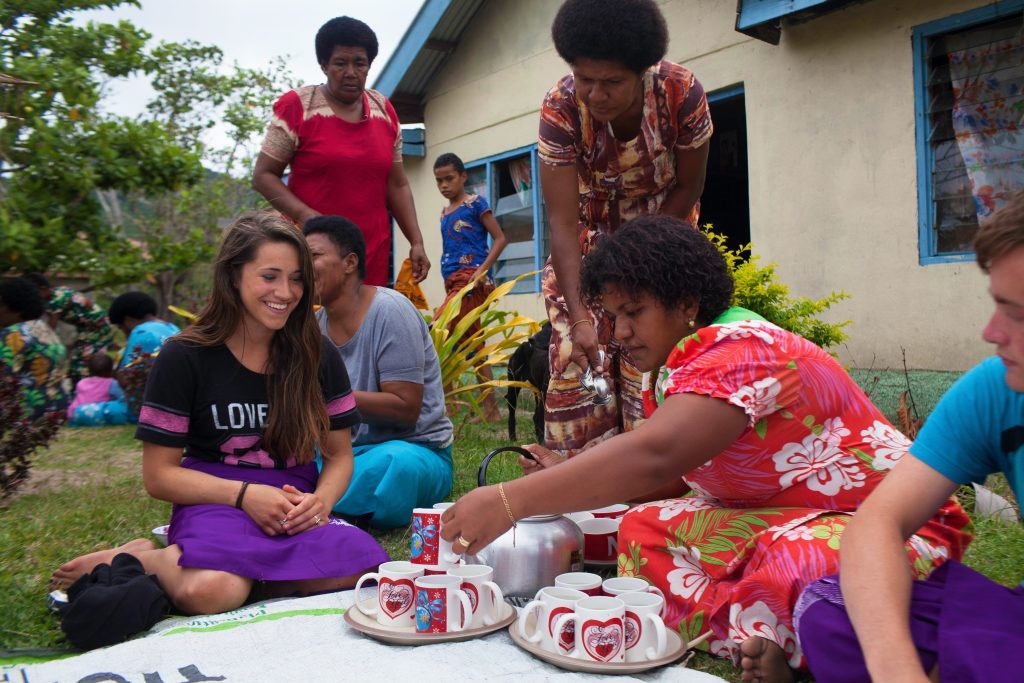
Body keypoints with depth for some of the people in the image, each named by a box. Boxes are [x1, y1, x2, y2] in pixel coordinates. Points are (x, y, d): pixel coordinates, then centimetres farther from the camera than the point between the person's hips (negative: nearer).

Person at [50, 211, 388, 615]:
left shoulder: (317, 356, 6)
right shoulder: (184, 358, -3)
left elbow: (339, 455, 11)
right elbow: (159, 475, -1)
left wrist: (320, 500, -11)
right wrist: (244, 494, -16)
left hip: (296, 504, 5)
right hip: (215, 502, -4)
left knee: (358, 570, -30)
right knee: (209, 592, -39)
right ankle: (143, 559, -4)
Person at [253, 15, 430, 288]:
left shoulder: (384, 110, 11)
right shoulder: (297, 106, -2)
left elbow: (397, 185, 15)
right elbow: (263, 175, -1)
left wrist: (416, 242, 6)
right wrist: (304, 215, -17)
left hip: (373, 252, 4)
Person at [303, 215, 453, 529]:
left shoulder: (389, 310, -14)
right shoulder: (317, 323, 6)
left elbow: (405, 408, -18)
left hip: (412, 449, -5)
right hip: (349, 450, 6)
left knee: (393, 464, -40)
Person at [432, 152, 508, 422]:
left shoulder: (474, 203, -1)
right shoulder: (444, 213, 19)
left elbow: (500, 238, -6)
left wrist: (482, 269, -18)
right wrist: (449, 286, 15)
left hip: (471, 279, -8)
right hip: (453, 282, 8)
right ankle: (491, 410, 12)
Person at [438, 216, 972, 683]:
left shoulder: (740, 353, -25)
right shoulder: (669, 373, 5)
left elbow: (652, 456, -40)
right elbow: (672, 476, 3)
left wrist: (511, 501, -43)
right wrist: (570, 479, -8)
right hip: (772, 521, 9)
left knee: (792, 571, -40)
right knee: (643, 529, -6)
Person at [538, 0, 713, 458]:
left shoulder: (681, 93, -27)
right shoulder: (560, 109, -28)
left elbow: (688, 188, -12)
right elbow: (563, 222, -29)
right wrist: (578, 317, -38)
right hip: (592, 230, 1)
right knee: (577, 359, -7)